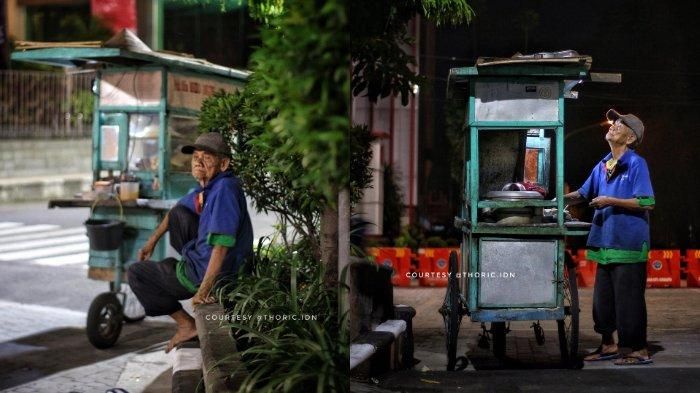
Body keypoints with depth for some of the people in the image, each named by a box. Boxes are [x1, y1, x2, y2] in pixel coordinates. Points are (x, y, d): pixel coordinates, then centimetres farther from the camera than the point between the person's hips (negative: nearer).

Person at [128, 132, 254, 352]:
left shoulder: (224, 188, -26)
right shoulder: (207, 188, 4)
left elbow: (222, 244, -31)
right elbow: (176, 211, 26)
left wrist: (203, 291, -30)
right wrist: (152, 240, 27)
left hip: (211, 275, -10)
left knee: (136, 274, 6)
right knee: (179, 214, 21)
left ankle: (187, 325, 5)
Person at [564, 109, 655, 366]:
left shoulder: (636, 164, -9)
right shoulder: (602, 166, 13)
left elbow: (647, 203, -16)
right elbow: (582, 194, 22)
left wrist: (611, 201, -17)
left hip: (628, 245, -8)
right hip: (605, 244, 8)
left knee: (629, 300, -4)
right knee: (602, 299, 13)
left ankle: (640, 351, 6)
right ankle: (608, 345, 25)